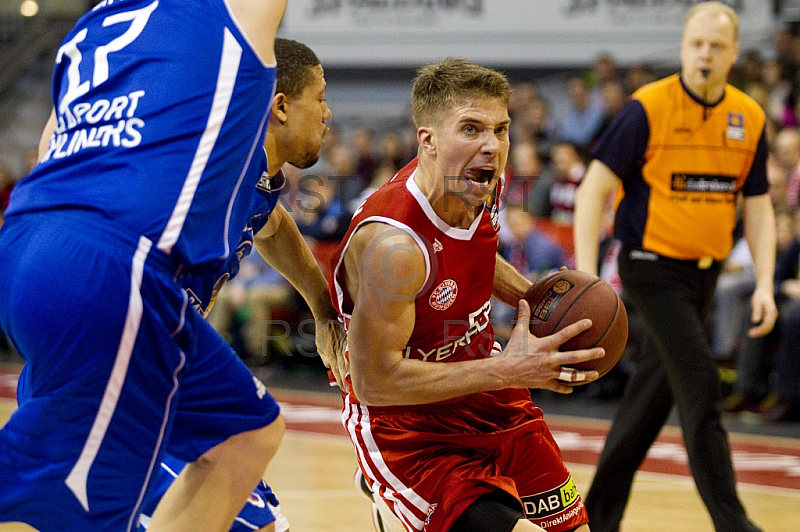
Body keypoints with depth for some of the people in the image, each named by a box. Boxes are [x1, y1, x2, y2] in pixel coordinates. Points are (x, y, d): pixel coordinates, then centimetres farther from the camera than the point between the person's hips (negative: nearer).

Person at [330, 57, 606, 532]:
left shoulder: (482, 185, -8)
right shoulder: (394, 242, -32)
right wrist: (507, 371, -29)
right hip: (406, 427, -8)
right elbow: (374, 380, -29)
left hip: (491, 401, 8)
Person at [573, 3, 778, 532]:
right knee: (700, 383, -13)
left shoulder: (750, 118, 2)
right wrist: (587, 276, -20)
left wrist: (764, 285, -3)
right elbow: (594, 188, -12)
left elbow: (758, 207, 8)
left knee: (653, 394, 12)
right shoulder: (648, 108, -13)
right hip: (653, 265, -6)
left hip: (705, 271, 6)